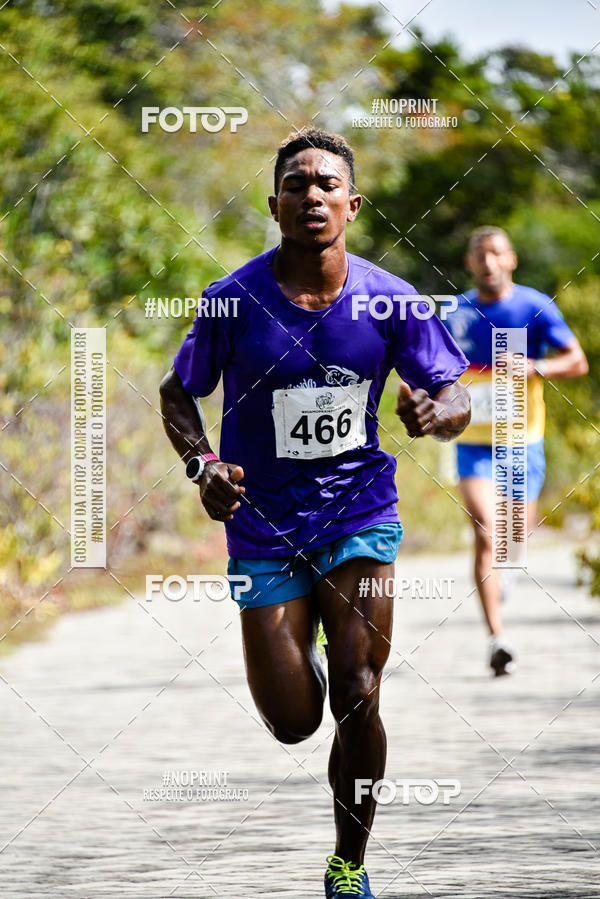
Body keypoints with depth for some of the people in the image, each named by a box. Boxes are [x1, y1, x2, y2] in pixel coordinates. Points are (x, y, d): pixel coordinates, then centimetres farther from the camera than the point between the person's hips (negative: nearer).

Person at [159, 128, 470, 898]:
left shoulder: (389, 301, -7)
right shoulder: (235, 300, -10)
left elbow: (456, 398, 0)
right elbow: (178, 394, 3)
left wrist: (435, 414, -24)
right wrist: (202, 465, -16)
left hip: (359, 516, 0)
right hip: (265, 526, 0)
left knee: (357, 700, -12)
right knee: (292, 723, -1)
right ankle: (296, 653, 39)